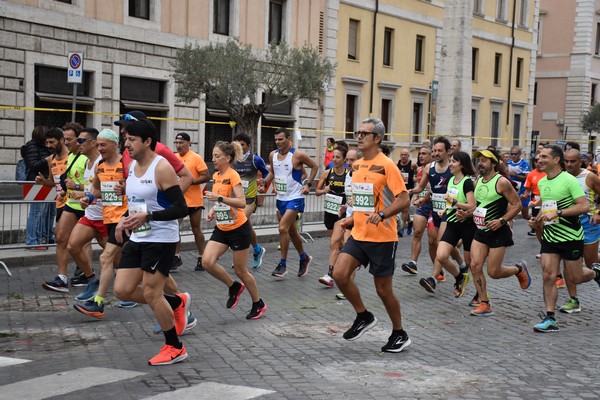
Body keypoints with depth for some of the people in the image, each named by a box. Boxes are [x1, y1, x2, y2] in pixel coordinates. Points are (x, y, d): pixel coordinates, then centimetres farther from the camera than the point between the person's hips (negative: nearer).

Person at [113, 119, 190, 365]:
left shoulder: (162, 168, -17)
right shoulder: (132, 166, 9)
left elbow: (181, 209, -20)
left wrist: (147, 216, -27)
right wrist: (125, 220, 7)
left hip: (161, 239, -8)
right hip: (137, 238, 9)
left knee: (151, 294, -5)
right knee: (122, 290, 4)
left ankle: (175, 349, 13)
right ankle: (177, 302, 24)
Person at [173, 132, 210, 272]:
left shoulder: (196, 158, -9)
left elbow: (206, 176, -14)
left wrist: (190, 181, -22)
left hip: (194, 201, -4)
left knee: (196, 229, 7)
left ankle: (201, 258, 19)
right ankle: (176, 257, 6)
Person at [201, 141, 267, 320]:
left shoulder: (233, 176, -17)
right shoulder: (216, 176, 7)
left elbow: (242, 202, -26)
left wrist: (219, 198, -33)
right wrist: (213, 210, 4)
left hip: (238, 229, -7)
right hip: (221, 229, 7)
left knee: (240, 270, 3)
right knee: (207, 262, -11)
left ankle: (258, 304, 24)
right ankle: (234, 287, 14)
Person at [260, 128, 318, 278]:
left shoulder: (298, 155, -14)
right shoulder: (273, 155, 3)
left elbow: (315, 166, -1)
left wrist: (308, 184, -7)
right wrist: (265, 181, -1)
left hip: (295, 198, -7)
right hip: (281, 198, 7)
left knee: (283, 228, -17)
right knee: (291, 231, 16)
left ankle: (283, 264, -7)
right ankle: (304, 258, 35)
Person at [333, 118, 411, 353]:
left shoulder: (386, 165, -12)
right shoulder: (356, 166, 11)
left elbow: (403, 199, -17)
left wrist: (381, 214, -30)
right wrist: (353, 218, 14)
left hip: (382, 238, -6)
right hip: (359, 235, 7)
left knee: (383, 289, 2)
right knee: (339, 274, -10)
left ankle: (399, 335, 23)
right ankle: (363, 316, 12)